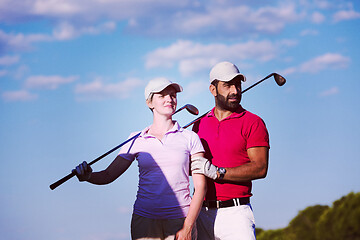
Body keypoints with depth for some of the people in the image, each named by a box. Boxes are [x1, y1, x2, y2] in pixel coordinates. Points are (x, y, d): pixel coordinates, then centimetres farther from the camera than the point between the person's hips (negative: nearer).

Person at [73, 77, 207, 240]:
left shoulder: (189, 138, 5)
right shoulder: (137, 141, 9)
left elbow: (200, 186, 0)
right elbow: (107, 176, 11)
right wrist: (88, 176, -11)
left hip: (180, 220, -1)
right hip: (145, 219, 1)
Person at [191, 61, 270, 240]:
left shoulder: (253, 123, 0)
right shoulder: (200, 124, 14)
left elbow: (260, 168, -10)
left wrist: (218, 172, -17)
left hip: (235, 213, -4)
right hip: (202, 214, 4)